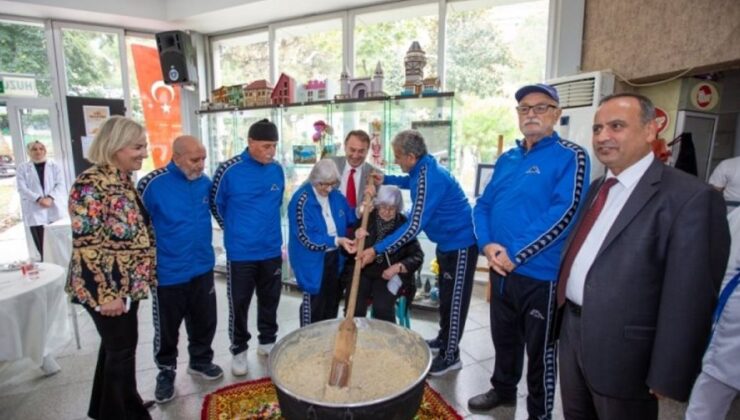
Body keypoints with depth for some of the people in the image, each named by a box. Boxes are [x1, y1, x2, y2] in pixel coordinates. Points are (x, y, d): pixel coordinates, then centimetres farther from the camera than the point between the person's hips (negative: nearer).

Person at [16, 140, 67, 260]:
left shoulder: (54, 166, 12)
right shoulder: (22, 168, 11)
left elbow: (60, 185, 1)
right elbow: (22, 188, 1)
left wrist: (50, 198, -15)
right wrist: (38, 199, -15)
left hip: (55, 210, 0)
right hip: (35, 212, 0)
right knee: (42, 247, -3)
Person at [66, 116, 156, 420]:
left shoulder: (125, 180, 7)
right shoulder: (91, 185, -21)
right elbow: (86, 245, -23)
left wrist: (143, 276, 19)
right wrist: (106, 294, -21)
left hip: (128, 284, 9)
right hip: (107, 289, -9)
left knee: (114, 346, 21)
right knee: (122, 349, 6)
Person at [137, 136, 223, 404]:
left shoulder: (205, 182, -1)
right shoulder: (152, 184, -17)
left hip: (202, 268, 5)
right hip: (168, 273, -4)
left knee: (204, 320, 18)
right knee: (167, 328, 12)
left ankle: (201, 360, 39)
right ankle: (166, 372, 33)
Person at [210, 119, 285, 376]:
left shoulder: (277, 170, -1)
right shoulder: (229, 170, -13)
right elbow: (215, 204, 1)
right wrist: (235, 231, 8)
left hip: (272, 250, 4)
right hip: (241, 253, -4)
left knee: (270, 300, 17)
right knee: (239, 304, 9)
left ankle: (268, 342, 36)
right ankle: (239, 350, 28)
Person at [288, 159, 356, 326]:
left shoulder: (336, 196, 2)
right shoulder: (302, 200, -18)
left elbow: (351, 220, 13)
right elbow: (306, 237, -21)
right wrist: (336, 241, -26)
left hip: (334, 258, 6)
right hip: (312, 262, -6)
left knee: (331, 303, 18)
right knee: (314, 305, 4)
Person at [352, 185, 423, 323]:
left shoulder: (404, 225, -4)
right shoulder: (367, 219, -1)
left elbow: (417, 256, -4)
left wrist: (397, 267, -19)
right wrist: (356, 236, -20)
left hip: (389, 276, -1)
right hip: (362, 271, 1)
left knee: (382, 308, -24)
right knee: (354, 308, -19)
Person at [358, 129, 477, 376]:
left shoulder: (429, 179, -29)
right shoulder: (424, 169, 1)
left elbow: (414, 227, -33)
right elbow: (411, 183, 28)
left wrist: (377, 250, -32)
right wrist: (386, 179, 13)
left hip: (460, 243, -10)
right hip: (448, 241, 10)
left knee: (454, 300, 1)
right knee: (445, 295, 20)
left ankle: (451, 356, 15)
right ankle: (443, 339, 37)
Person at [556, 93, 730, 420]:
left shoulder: (690, 197, -17)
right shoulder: (598, 187, 9)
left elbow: (689, 299, -19)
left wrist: (668, 377, -16)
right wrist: (565, 318, 11)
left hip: (622, 349, -7)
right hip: (573, 332, 7)